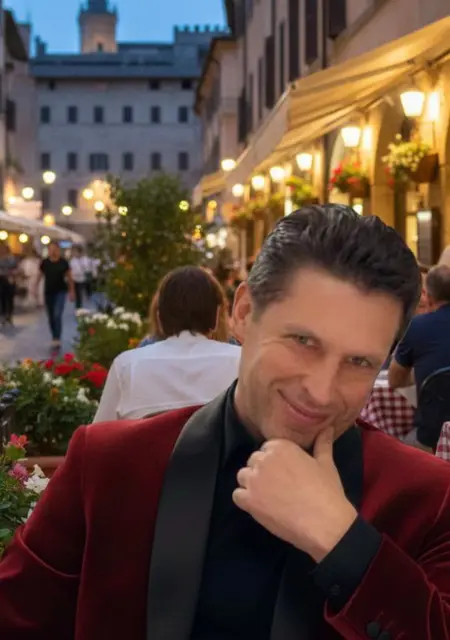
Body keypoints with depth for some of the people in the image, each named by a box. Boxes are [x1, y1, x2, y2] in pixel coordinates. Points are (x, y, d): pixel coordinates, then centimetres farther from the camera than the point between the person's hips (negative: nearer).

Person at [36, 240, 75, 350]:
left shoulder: (63, 262, -6)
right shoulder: (44, 262, -1)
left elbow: (69, 277, 3)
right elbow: (40, 276, 11)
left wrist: (72, 291, 4)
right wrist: (36, 288, 7)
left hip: (60, 292, -3)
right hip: (48, 292, 3)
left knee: (57, 315, -15)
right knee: (51, 317, 10)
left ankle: (57, 339, -14)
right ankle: (54, 339, 22)